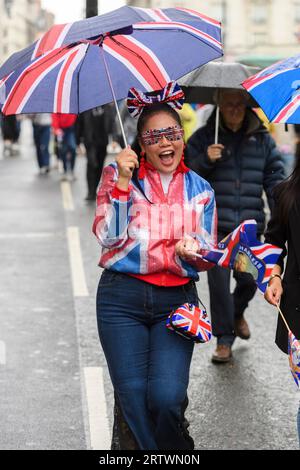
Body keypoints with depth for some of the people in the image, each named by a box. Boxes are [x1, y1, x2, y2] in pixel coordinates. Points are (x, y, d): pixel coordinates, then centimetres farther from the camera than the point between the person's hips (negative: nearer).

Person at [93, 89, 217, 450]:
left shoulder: (200, 189, 10)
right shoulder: (117, 175, 4)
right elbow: (109, 237, -7)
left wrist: (187, 254, -15)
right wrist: (123, 181, -15)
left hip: (176, 300, 1)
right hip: (122, 298, 0)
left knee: (166, 398, -15)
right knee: (133, 396, -4)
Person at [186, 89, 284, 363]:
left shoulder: (262, 139, 10)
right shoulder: (203, 138, 5)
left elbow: (275, 179, 10)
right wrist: (205, 160, -16)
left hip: (250, 224, 2)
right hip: (215, 225, -2)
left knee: (249, 280, 3)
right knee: (219, 281, -5)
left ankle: (237, 313, 37)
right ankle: (224, 339, 8)